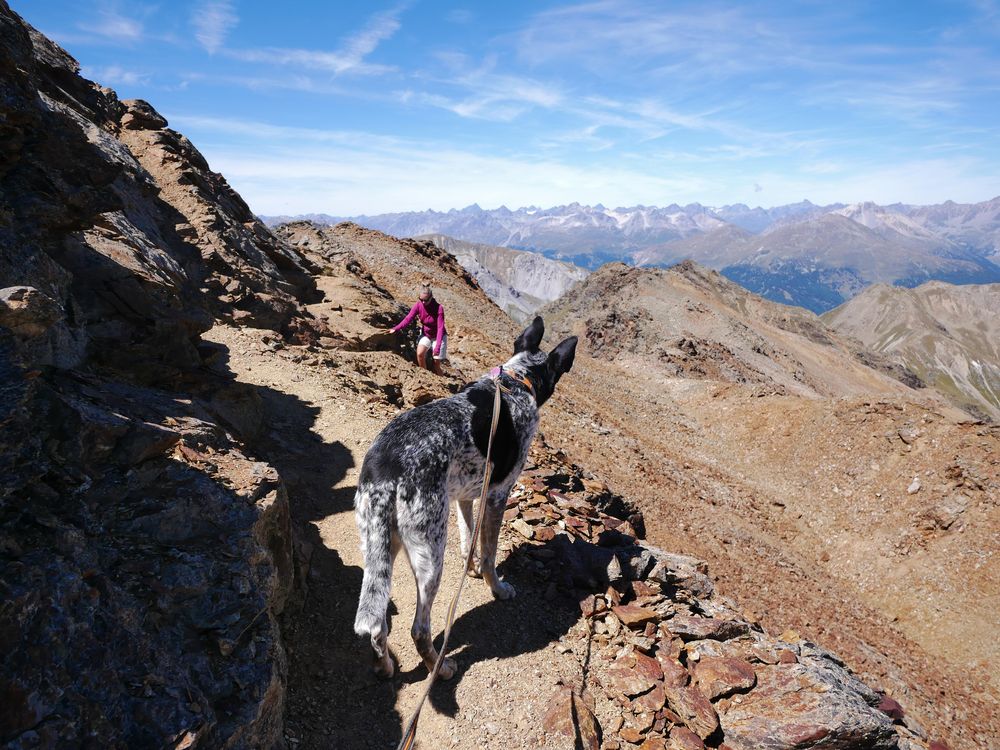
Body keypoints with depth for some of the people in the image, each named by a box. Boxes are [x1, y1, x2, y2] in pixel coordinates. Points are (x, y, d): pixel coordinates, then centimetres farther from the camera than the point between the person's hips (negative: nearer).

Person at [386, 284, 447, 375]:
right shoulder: (418, 305, -16)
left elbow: (440, 327, -30)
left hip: (438, 336, -3)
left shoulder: (439, 308, -27)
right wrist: (396, 329, -36)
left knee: (436, 364, -4)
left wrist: (437, 346, -39)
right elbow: (408, 318, -21)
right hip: (426, 335, 3)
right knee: (420, 354, -23)